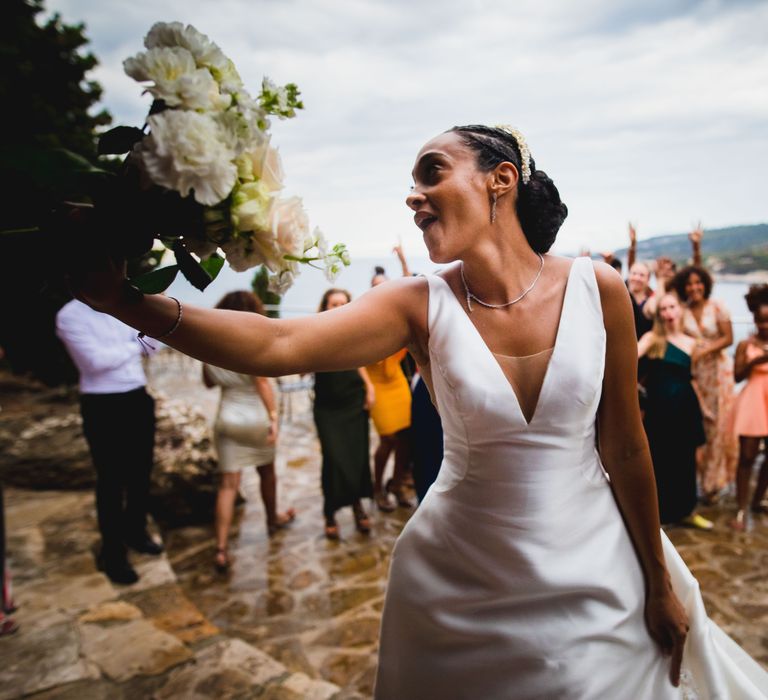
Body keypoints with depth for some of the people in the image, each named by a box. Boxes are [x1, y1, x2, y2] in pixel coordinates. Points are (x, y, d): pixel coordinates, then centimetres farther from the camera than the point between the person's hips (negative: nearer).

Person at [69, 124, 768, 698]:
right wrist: (133, 301, -41)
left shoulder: (598, 289, -12)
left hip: (596, 578, 1)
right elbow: (277, 345, -28)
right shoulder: (422, 304, -14)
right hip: (463, 588, 0)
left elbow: (625, 446, -4)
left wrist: (661, 582, 5)